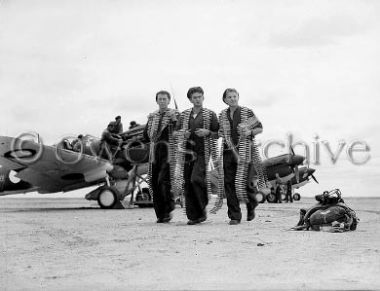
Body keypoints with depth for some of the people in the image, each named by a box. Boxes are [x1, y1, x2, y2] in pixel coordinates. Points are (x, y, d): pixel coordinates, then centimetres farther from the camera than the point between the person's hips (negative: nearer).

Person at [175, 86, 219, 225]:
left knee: (196, 179, -20)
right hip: (187, 152, 4)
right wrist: (183, 133, -1)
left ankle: (202, 209, 0)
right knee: (187, 184, -1)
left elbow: (218, 133, 6)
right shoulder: (184, 115, 13)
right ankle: (192, 216, 6)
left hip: (202, 153, -4)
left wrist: (207, 132, -13)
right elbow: (177, 132, 21)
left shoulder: (210, 114, 4)